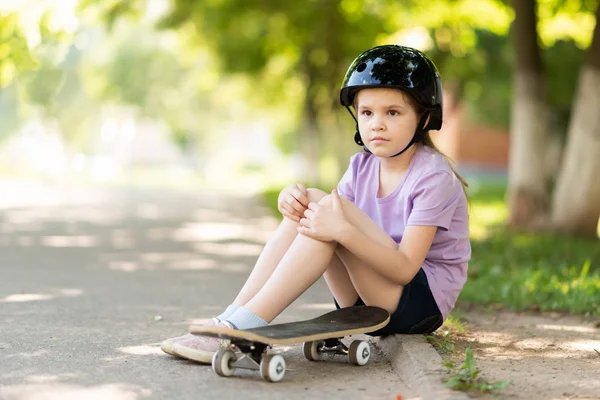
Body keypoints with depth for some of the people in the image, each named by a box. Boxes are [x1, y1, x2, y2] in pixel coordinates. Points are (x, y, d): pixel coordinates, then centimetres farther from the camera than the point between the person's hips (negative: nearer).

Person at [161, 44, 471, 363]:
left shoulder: (433, 177, -15)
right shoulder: (363, 166, 7)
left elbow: (405, 268, -24)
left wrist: (343, 231, -37)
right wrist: (294, 200, -22)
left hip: (422, 301, -7)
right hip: (366, 301, 7)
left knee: (333, 207, -27)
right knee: (309, 203, -12)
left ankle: (244, 326, -32)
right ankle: (232, 318, -20)